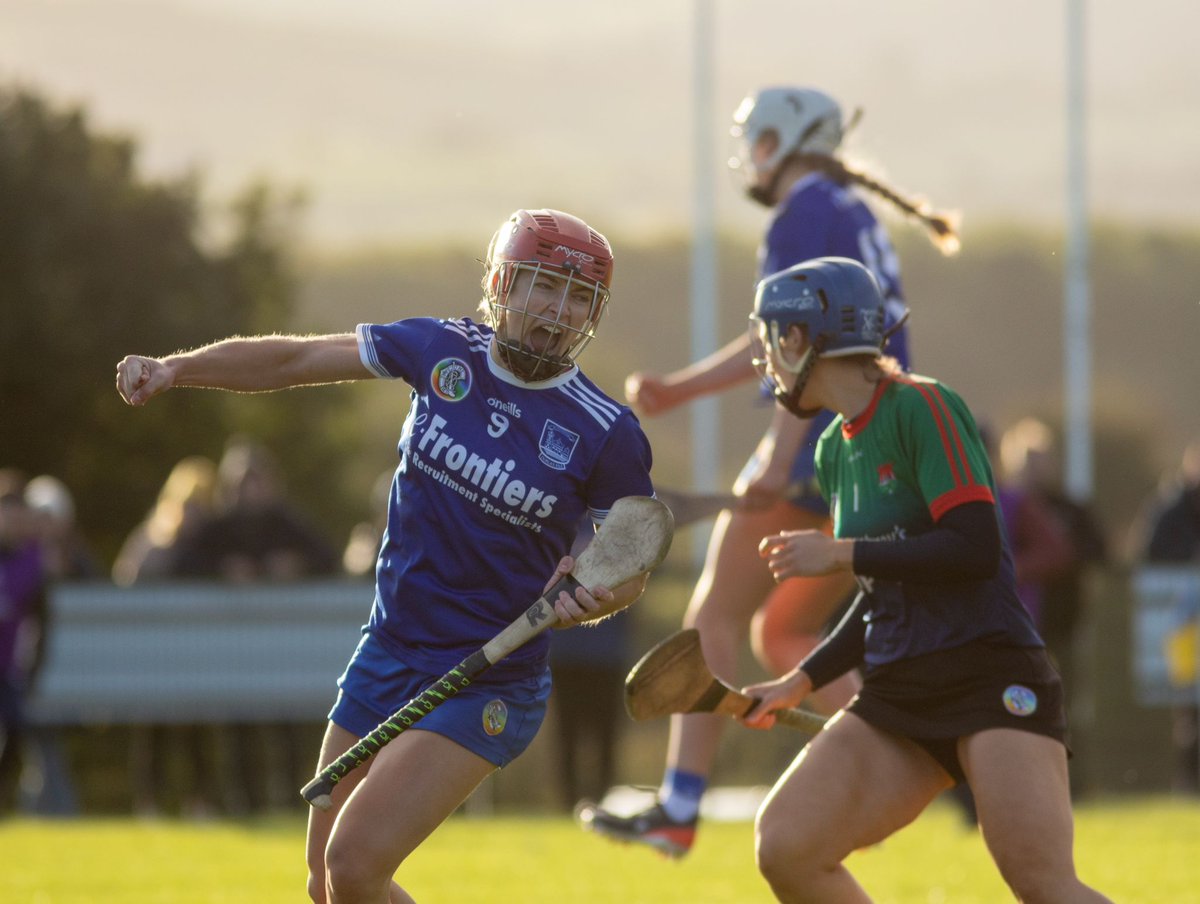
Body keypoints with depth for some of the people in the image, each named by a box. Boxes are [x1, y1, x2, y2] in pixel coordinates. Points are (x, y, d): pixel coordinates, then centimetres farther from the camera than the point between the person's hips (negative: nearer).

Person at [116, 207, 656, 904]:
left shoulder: (609, 435, -13)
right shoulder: (443, 351, -3)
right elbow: (295, 360, 6)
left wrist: (597, 597, -22)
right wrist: (174, 369, -6)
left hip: (486, 688, -5)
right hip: (387, 657, 5)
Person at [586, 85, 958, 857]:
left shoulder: (805, 215, -7)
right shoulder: (854, 215, 23)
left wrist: (778, 461, -24)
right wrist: (678, 389, 29)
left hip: (828, 436, -9)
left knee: (716, 615, -2)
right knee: (782, 634, 13)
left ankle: (679, 808, -5)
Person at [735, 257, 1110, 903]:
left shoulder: (921, 409, -10)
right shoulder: (835, 451, 15)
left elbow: (975, 549, -20)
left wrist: (842, 554, -14)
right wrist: (802, 681, 16)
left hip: (991, 678, -8)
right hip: (897, 693, 8)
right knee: (785, 848, -7)